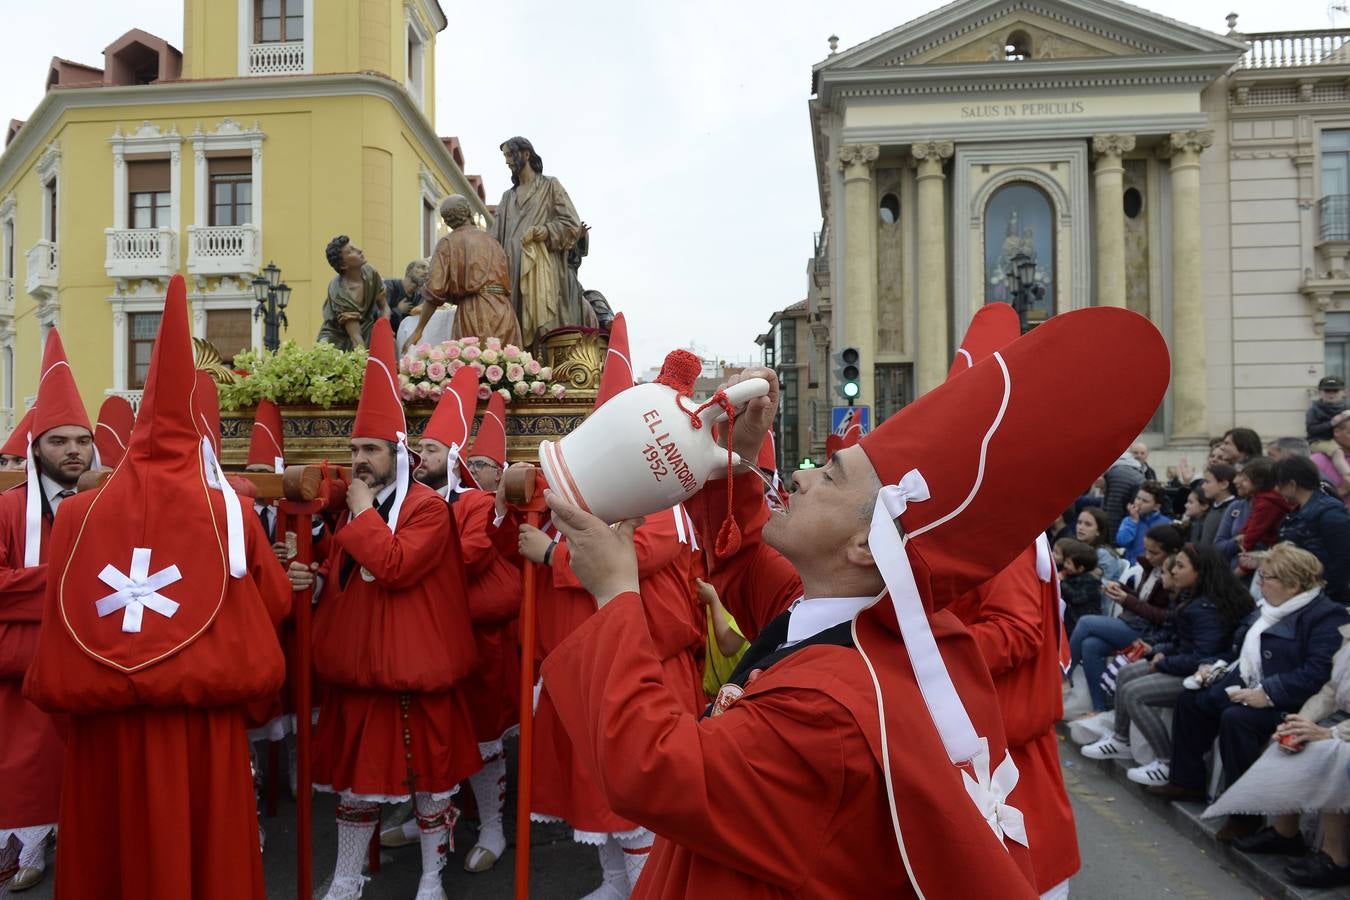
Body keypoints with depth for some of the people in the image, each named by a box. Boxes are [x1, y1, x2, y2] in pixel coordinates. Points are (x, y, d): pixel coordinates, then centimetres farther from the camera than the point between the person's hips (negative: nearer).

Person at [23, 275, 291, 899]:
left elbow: (58, 620, 3)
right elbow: (275, 603, 2)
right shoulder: (229, 513, -9)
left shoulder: (79, 514, -6)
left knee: (115, 846, 18)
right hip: (204, 720, -1)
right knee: (204, 846, 13)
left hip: (106, 719, 2)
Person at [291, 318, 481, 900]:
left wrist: (362, 513, -18)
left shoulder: (428, 508, -13)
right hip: (356, 664, 7)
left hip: (413, 667, -7)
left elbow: (394, 567, -28)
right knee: (354, 774, 17)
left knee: (429, 773, 7)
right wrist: (314, 579, 2)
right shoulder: (354, 506, 12)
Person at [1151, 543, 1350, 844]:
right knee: (1191, 700, 9)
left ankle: (1246, 812, -18)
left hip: (1284, 703, -10)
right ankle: (1186, 781, 18)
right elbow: (1244, 651, 23)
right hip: (1246, 688, 10)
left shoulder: (1326, 616, -17)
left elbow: (1317, 672, -28)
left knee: (1235, 719, -31)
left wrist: (1267, 695, -30)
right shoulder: (1270, 608, 12)